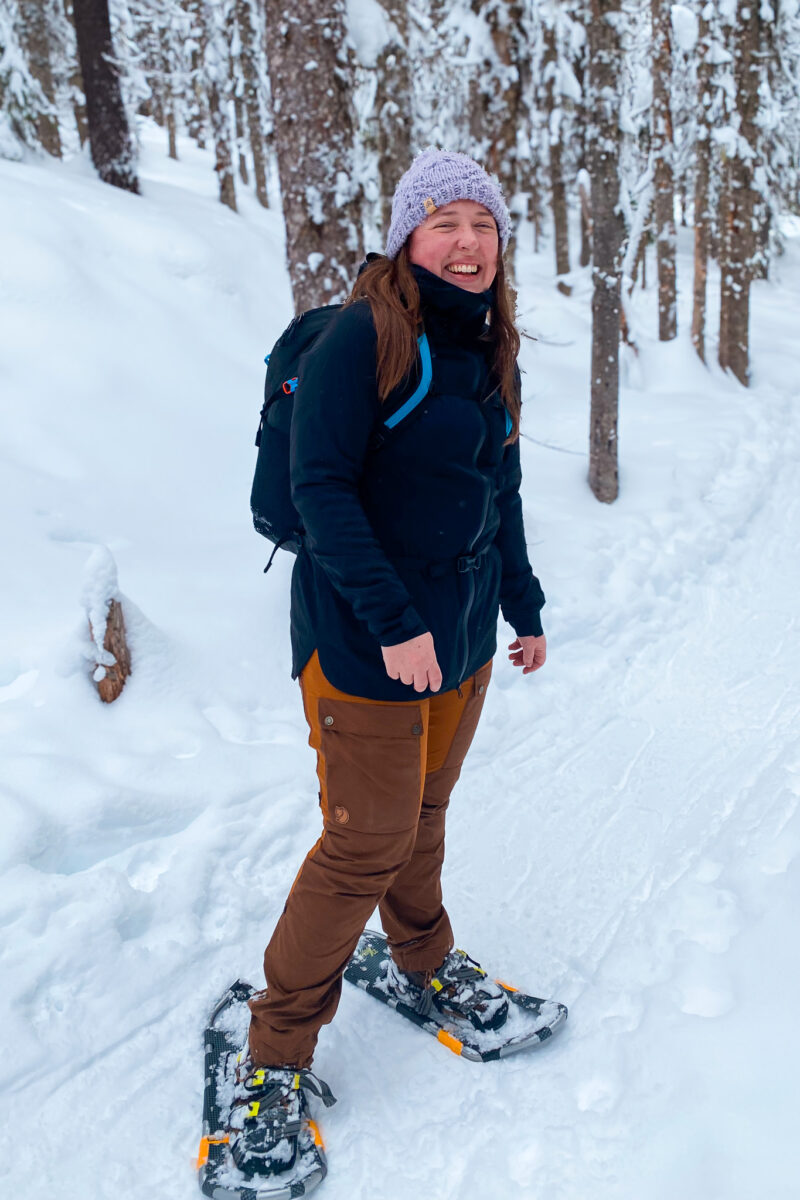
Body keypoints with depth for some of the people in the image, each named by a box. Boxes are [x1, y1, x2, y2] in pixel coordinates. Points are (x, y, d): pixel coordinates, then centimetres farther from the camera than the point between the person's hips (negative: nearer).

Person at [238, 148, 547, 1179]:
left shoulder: (491, 352, 10)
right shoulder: (361, 337, -13)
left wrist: (524, 610, 18)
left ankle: (423, 965, 44)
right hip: (365, 640, -6)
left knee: (424, 816, 19)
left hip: (462, 636, 7)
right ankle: (276, 1046, 20)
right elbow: (321, 488, -19)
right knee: (369, 844, 0)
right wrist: (395, 621, -23)